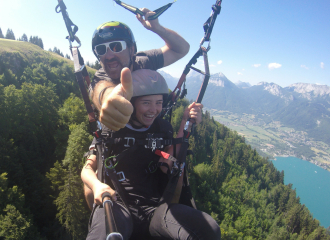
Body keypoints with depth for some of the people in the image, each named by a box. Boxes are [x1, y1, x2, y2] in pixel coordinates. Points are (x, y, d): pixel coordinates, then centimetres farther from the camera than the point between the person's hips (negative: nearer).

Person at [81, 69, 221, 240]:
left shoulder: (163, 128, 12)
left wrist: (185, 125, -8)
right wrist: (97, 185, -22)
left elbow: (168, 167, -2)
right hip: (117, 203, -3)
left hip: (154, 207, 4)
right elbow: (88, 168, 3)